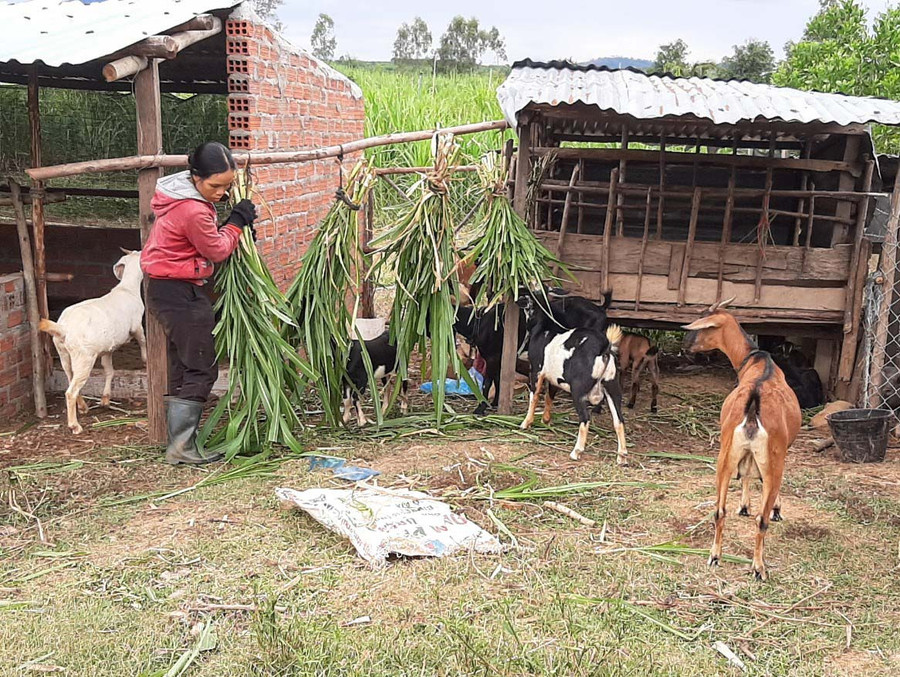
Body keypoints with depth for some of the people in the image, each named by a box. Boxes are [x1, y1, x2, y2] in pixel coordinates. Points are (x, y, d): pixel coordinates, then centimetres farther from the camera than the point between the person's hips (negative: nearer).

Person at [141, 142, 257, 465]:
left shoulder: (182, 194, 6)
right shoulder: (193, 211, -25)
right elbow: (217, 251, -12)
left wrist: (235, 225, 2)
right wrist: (237, 222, 0)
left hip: (167, 290, 11)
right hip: (181, 294, -11)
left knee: (182, 369, 15)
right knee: (200, 370, -4)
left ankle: (178, 443, 23)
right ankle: (181, 447, -1)